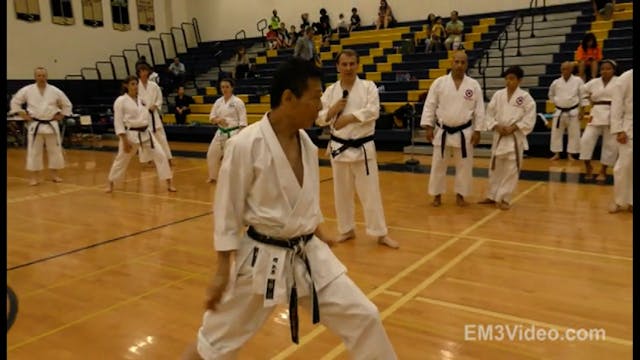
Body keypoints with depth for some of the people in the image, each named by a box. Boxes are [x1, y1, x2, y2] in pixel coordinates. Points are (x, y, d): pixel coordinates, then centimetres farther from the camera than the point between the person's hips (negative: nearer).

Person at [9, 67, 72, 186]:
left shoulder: (54, 91, -1)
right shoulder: (27, 90, -3)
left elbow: (67, 104, 9)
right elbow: (15, 101, 8)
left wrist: (61, 116, 4)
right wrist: (22, 114, 2)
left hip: (51, 125, 1)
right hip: (35, 125, -1)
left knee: (55, 150, 6)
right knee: (34, 151, 1)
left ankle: (55, 174, 21)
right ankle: (34, 177, 11)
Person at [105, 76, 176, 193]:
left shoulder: (141, 99, 8)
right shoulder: (120, 101, -9)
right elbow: (118, 123, -11)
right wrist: (124, 141, -14)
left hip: (146, 133, 4)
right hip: (131, 134, -4)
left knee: (160, 155, -4)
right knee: (121, 160, 10)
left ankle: (169, 184, 3)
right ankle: (111, 184, 32)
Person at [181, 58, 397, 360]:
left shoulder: (306, 143, 0)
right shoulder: (246, 145, -20)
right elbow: (227, 212, -13)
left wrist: (317, 234, 15)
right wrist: (223, 271, -9)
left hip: (309, 254, 5)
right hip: (262, 260, -5)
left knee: (363, 317, 7)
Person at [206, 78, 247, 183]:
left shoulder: (237, 102, -9)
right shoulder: (218, 102, 6)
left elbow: (242, 120, -11)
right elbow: (211, 117, 7)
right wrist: (218, 120, -16)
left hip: (234, 133, -6)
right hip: (221, 132, 6)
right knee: (212, 154, 11)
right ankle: (213, 176, 31)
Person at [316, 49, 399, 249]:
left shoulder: (368, 86, -3)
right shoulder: (330, 91, 4)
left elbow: (373, 111, -17)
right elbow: (320, 119, 5)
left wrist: (348, 117, -24)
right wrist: (333, 110, -14)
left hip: (363, 148, -3)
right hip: (339, 147, 3)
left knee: (370, 192, 2)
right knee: (342, 193, 12)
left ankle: (381, 233, 14)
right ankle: (347, 230, 28)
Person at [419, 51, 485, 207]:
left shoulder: (474, 85, -2)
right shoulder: (439, 82, -4)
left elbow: (479, 110, 1)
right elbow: (430, 106, -2)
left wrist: (477, 131, -3)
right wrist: (428, 127, -6)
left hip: (464, 132, 1)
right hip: (443, 131, 0)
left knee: (464, 165, 7)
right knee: (438, 164, 5)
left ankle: (460, 195, 22)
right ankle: (437, 195, 19)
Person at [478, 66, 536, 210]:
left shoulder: (525, 97, -6)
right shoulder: (498, 95, 2)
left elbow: (529, 119, -8)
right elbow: (489, 114, 4)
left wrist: (513, 128, -16)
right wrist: (497, 126, -11)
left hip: (515, 138, -3)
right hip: (499, 137, 3)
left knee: (511, 170, 0)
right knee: (495, 168, 12)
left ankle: (504, 198, 11)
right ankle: (492, 196, 25)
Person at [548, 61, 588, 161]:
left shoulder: (578, 81, -5)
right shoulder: (556, 82, 0)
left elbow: (583, 96, -2)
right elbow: (551, 94, 18)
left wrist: (582, 110, -5)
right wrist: (556, 102, 6)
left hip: (573, 111, -2)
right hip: (559, 111, 2)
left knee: (574, 134, 2)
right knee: (556, 133, 4)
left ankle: (570, 154, 12)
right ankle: (556, 153, 15)